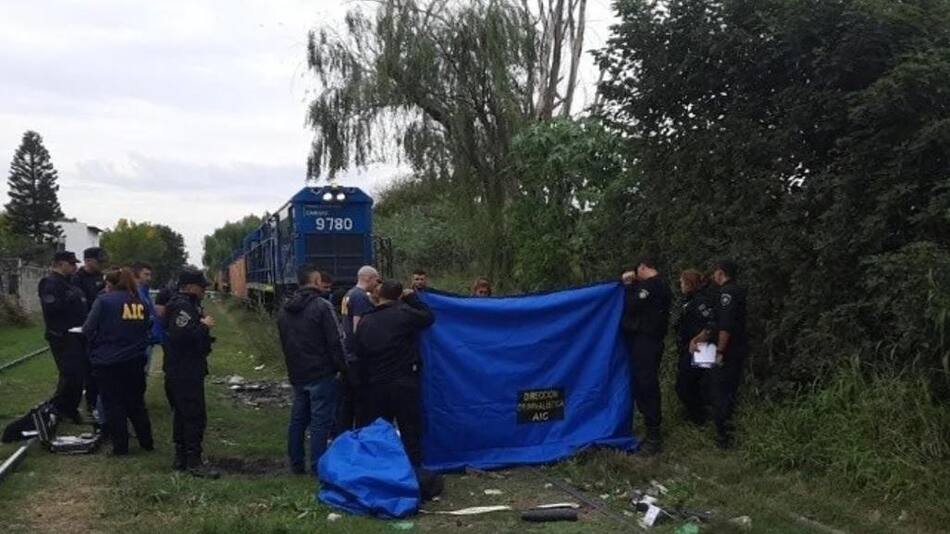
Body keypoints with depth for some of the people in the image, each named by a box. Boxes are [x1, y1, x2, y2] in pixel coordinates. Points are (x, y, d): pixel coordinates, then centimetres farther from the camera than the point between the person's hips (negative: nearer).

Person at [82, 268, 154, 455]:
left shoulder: (104, 300, -8)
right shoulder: (140, 302, 6)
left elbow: (88, 329, -10)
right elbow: (148, 328, 11)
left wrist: (99, 344, 8)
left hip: (108, 361, -4)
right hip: (135, 360, 5)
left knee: (113, 404, 8)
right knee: (136, 401, 18)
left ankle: (120, 446, 12)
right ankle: (146, 441, 23)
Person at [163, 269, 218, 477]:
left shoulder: (189, 305, 16)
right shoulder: (182, 307, -18)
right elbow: (182, 335, -31)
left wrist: (203, 326, 4)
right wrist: (204, 326, -20)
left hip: (180, 372, 11)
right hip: (186, 373, -11)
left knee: (182, 414, 16)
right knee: (195, 416, -8)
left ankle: (181, 457, 25)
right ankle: (193, 461, -4)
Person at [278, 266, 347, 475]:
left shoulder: (284, 310, 11)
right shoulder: (322, 306, -15)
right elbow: (335, 341, -17)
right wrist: (341, 367, -8)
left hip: (297, 374, 8)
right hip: (322, 374, -7)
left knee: (298, 418, 16)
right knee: (321, 421, -3)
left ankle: (296, 464, 22)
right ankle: (318, 467, -1)